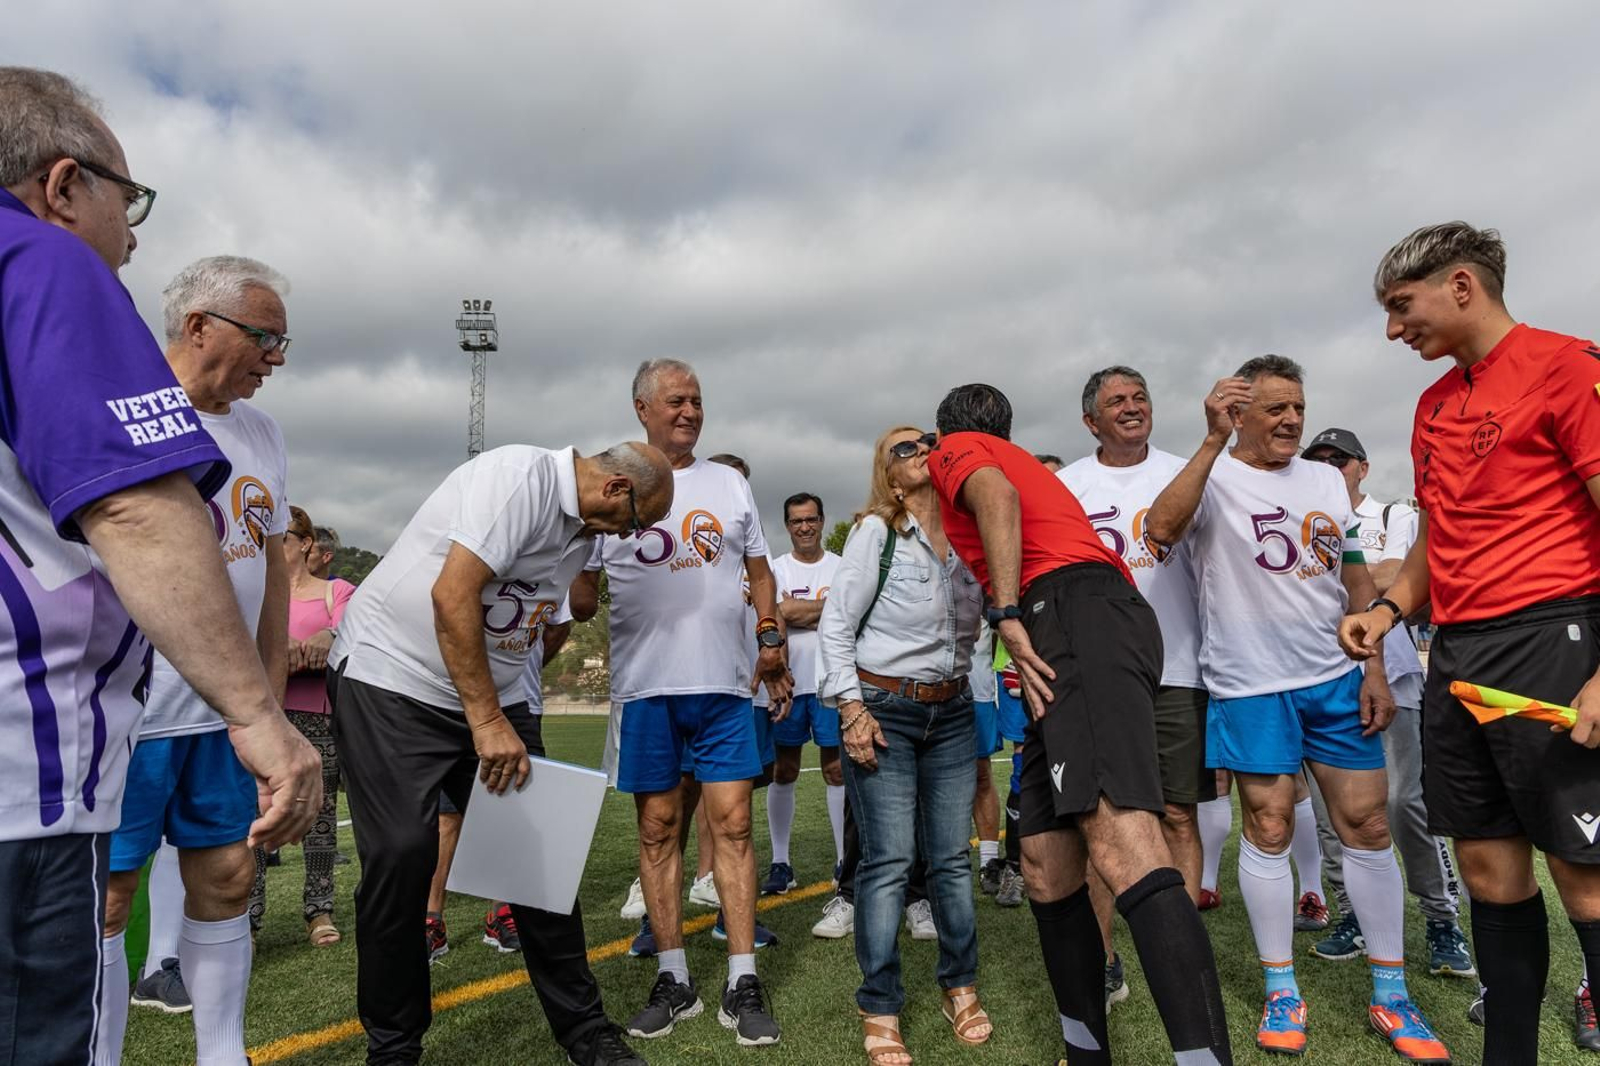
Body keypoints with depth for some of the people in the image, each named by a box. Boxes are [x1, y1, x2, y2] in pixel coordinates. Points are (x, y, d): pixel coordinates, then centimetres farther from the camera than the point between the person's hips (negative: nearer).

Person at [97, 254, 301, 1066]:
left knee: (227, 878, 13)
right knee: (106, 895, 5)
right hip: (128, 713, -6)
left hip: (227, 710, 7)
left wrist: (272, 701, 14)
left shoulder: (261, 434, 11)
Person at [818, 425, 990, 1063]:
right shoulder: (877, 532, -7)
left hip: (952, 711, 4)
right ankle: (880, 1011, 12)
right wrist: (851, 708, -13)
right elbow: (836, 624, -8)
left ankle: (960, 989, 28)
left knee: (952, 857, 9)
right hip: (883, 709, -4)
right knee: (889, 860, -3)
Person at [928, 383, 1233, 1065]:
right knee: (1047, 875, 7)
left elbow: (996, 494, -8)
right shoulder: (1023, 462, 38)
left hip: (1075, 615, -9)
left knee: (1120, 847, -25)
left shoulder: (954, 449, 14)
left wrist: (1008, 615, -15)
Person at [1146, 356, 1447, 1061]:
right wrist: (1214, 440, -26)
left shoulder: (1326, 480, 13)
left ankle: (1390, 994, 21)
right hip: (1251, 686, -4)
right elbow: (1160, 530, -25)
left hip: (1337, 680, 5)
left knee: (1368, 823, 6)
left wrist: (1375, 672, 7)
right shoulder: (1213, 475, -4)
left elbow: (1357, 579, 14)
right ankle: (1281, 992, 18)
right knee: (1268, 828, 2)